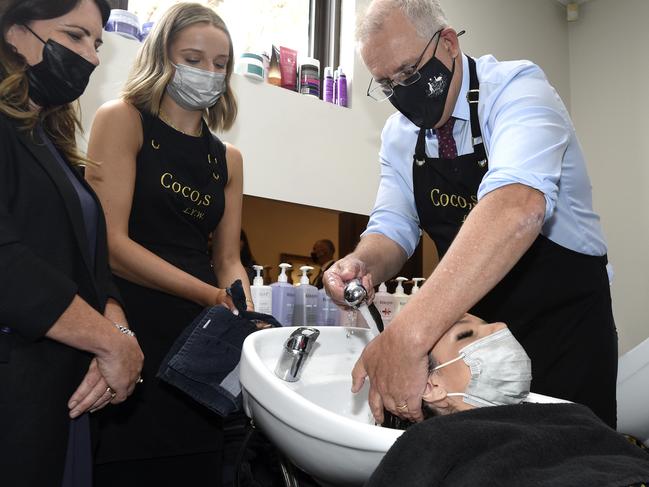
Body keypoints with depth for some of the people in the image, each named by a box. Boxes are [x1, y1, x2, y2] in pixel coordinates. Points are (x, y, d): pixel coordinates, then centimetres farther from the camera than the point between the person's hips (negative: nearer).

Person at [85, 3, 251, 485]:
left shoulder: (228, 159, 14)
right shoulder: (122, 120, -1)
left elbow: (228, 259, 11)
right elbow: (111, 243, -11)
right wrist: (212, 296, -17)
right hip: (132, 326, -5)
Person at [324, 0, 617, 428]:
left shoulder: (515, 87, -20)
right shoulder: (399, 135, 0)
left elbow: (518, 208, -39)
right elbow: (393, 227, -2)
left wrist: (408, 334, -48)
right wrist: (362, 263, -27)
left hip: (561, 325, -4)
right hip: (470, 323, 5)